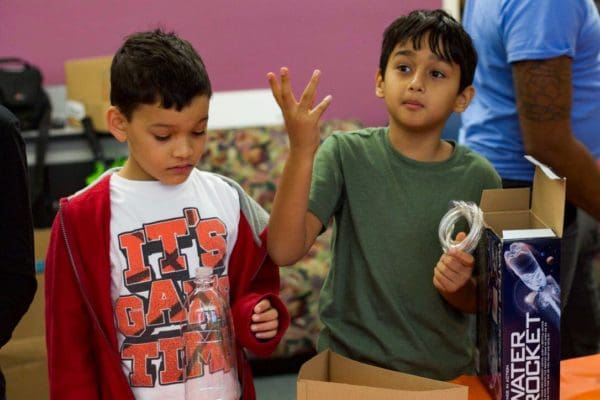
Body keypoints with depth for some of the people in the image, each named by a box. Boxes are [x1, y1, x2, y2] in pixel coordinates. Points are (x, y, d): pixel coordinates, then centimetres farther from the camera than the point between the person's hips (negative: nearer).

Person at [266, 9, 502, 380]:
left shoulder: (479, 178, -8)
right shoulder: (346, 154, -11)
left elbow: (478, 302, 0)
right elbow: (284, 250, -22)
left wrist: (458, 287, -21)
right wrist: (302, 150, -32)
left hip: (447, 372, 2)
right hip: (349, 365, -1)